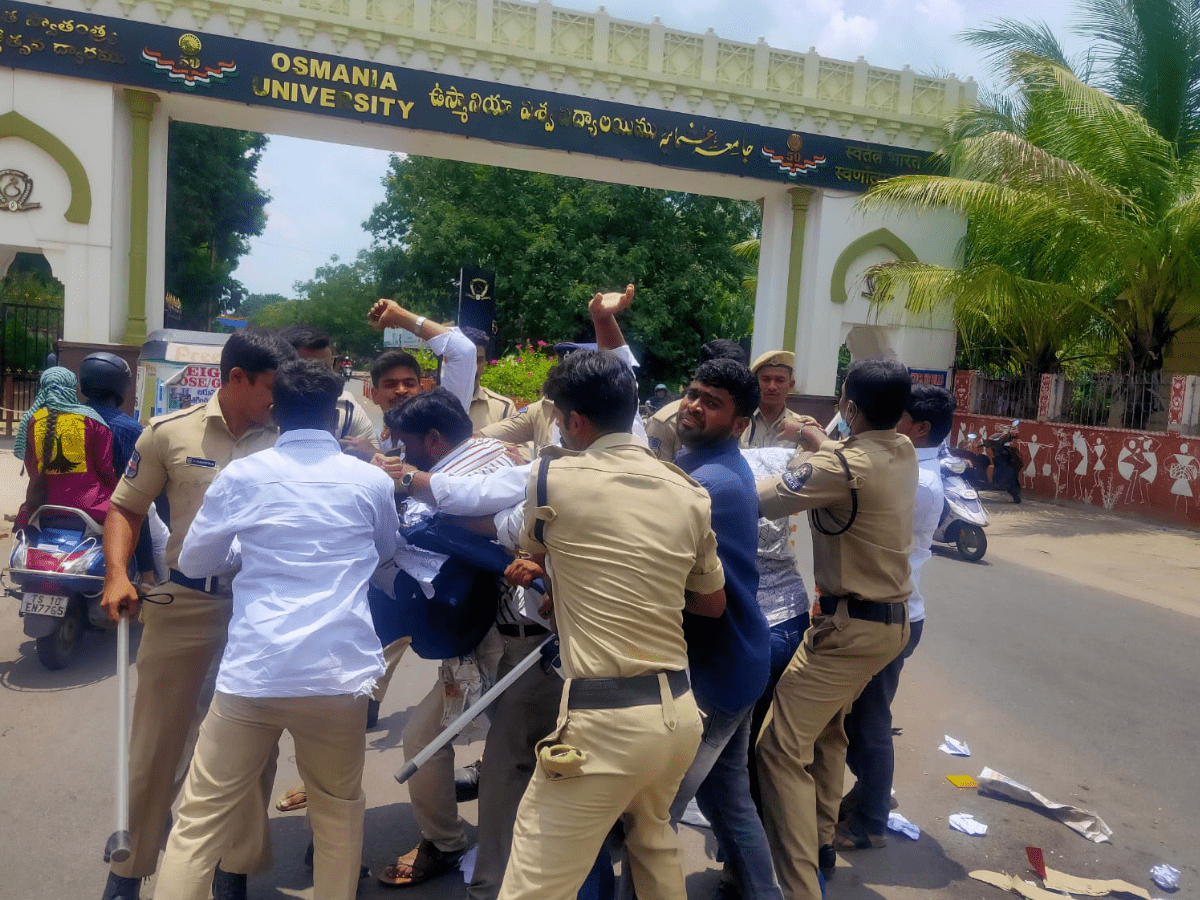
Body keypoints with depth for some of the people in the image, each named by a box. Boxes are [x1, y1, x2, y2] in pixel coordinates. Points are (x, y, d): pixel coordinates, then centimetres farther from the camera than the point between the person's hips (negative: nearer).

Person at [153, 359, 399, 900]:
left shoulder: (241, 476, 1)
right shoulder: (372, 481, 3)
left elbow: (193, 562, 12)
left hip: (253, 670, 0)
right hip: (339, 670, 1)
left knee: (200, 817, 12)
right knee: (340, 809, 20)